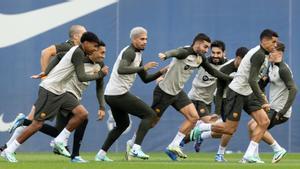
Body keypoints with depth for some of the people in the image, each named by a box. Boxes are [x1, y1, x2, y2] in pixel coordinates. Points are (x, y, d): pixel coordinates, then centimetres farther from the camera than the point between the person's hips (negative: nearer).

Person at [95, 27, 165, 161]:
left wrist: (160, 73, 8)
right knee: (150, 114, -9)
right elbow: (121, 70, -30)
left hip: (111, 95, 10)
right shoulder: (129, 52, -12)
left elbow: (145, 79, 22)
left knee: (123, 124, 27)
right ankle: (136, 148, -18)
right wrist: (143, 67, -28)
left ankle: (101, 154, 26)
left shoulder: (138, 55, 19)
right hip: (119, 93, -10)